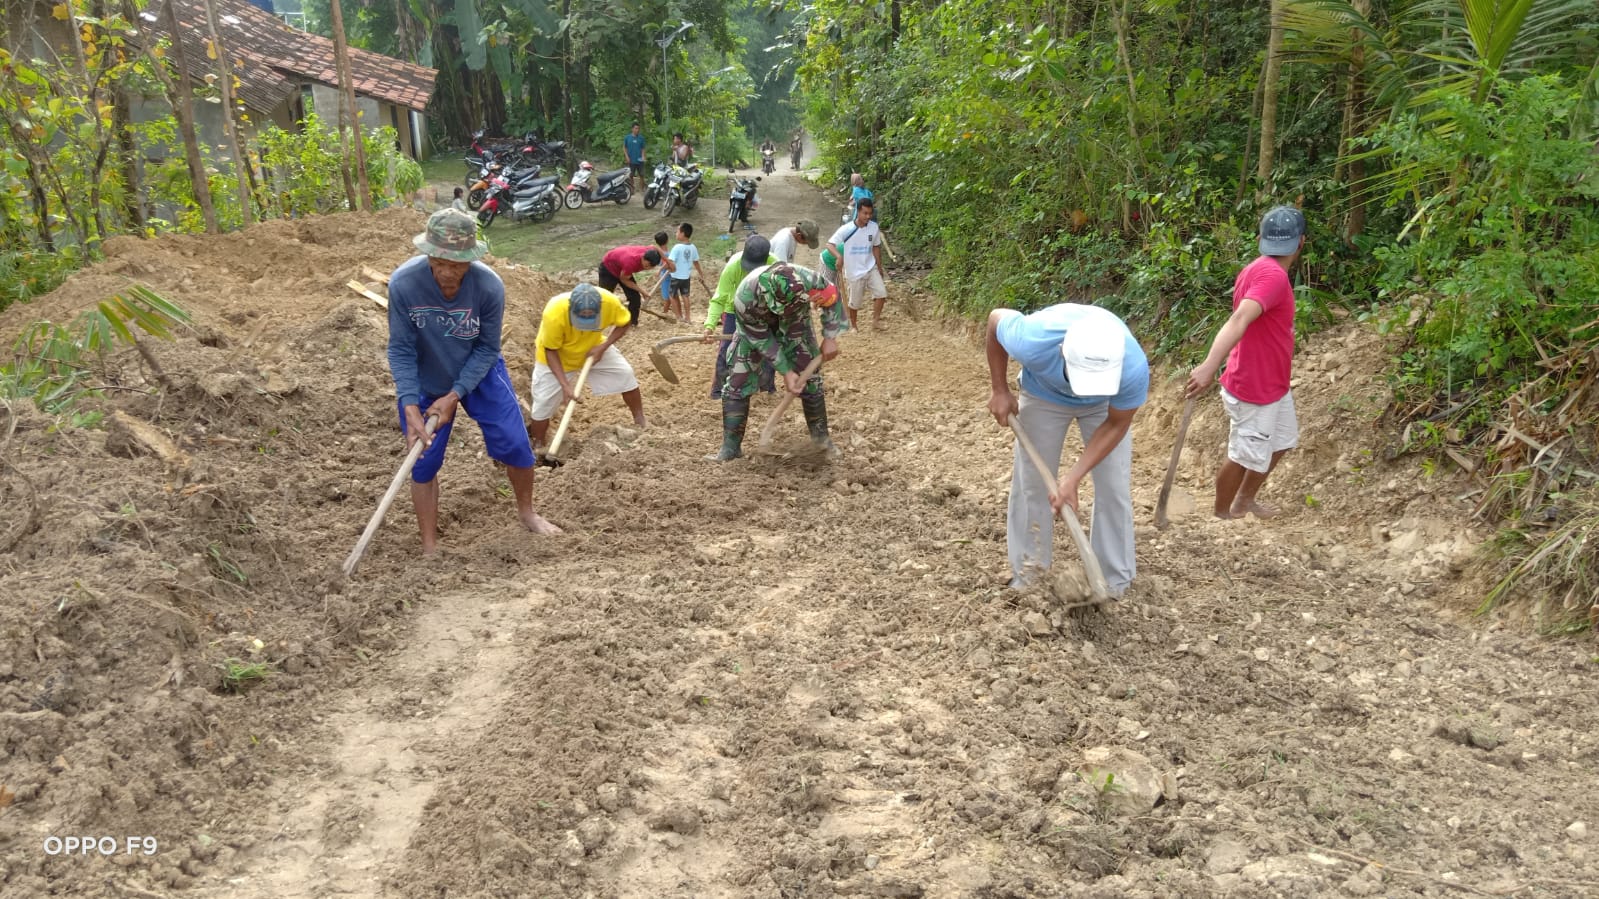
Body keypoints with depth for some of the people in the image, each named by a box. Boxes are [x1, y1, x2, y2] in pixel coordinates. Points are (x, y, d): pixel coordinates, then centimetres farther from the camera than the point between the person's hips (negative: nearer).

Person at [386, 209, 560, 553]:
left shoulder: (490, 286, -28)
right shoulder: (403, 283, -30)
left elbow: (487, 348, -17)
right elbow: (401, 350, -21)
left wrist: (454, 396, -23)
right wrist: (410, 408, -28)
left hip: (480, 374, 0)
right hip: (424, 382, 0)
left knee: (514, 444, -2)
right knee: (423, 461, 3)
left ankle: (526, 512, 27)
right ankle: (430, 549, 18)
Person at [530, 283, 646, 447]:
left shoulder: (609, 301, -34)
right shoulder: (554, 313, -42)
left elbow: (624, 323, -13)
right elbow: (550, 351, -28)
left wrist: (603, 347, -25)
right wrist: (565, 385, -35)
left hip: (592, 347, 3)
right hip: (556, 354, -3)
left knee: (625, 374, -2)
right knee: (543, 403, -2)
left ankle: (640, 420, 20)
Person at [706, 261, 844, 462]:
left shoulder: (807, 279, -38)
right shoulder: (745, 298, -41)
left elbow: (831, 296, -16)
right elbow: (761, 340, -26)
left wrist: (830, 338, -16)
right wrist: (786, 371, -25)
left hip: (794, 323, 1)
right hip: (756, 327, -1)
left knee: (809, 378, -3)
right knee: (737, 382, -8)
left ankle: (821, 436, 16)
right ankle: (730, 447, 3)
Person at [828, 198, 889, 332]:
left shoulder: (874, 227, -6)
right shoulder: (846, 229, -19)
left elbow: (876, 247, 8)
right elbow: (830, 244, -19)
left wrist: (879, 267, 14)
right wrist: (839, 256, -39)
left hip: (871, 268, 3)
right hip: (854, 272, -3)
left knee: (881, 293, -10)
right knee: (854, 302, 9)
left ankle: (876, 321, 9)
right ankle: (853, 325, 33)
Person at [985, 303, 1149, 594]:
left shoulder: (1134, 368, -42)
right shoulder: (1033, 342, -44)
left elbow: (1116, 424, -21)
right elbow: (996, 317, -19)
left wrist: (1073, 478, -27)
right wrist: (999, 390, -14)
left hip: (1105, 404, 0)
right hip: (1044, 396, 0)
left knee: (1114, 490, -2)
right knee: (1031, 485, 5)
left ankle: (1115, 585, 13)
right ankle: (1028, 576, 22)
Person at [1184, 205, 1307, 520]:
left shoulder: (1258, 270, 4)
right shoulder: (1273, 275, -26)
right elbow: (1239, 320, -41)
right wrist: (1209, 367, -53)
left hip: (1272, 384, 10)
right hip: (1253, 390, -10)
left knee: (1281, 442, 25)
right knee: (1246, 456, 7)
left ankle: (1244, 500, 40)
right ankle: (1221, 515, 26)